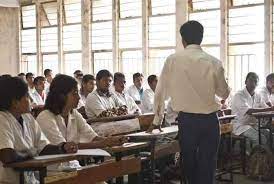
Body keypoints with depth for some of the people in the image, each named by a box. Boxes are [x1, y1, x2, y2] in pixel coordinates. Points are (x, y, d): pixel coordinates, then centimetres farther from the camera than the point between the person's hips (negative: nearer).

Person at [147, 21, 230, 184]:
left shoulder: (173, 60, -3)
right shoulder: (214, 62, -3)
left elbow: (161, 92, 3)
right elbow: (224, 93, 8)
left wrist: (157, 120, 15)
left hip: (186, 120, 0)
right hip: (210, 120, 0)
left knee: (190, 164, 16)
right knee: (207, 166, 9)